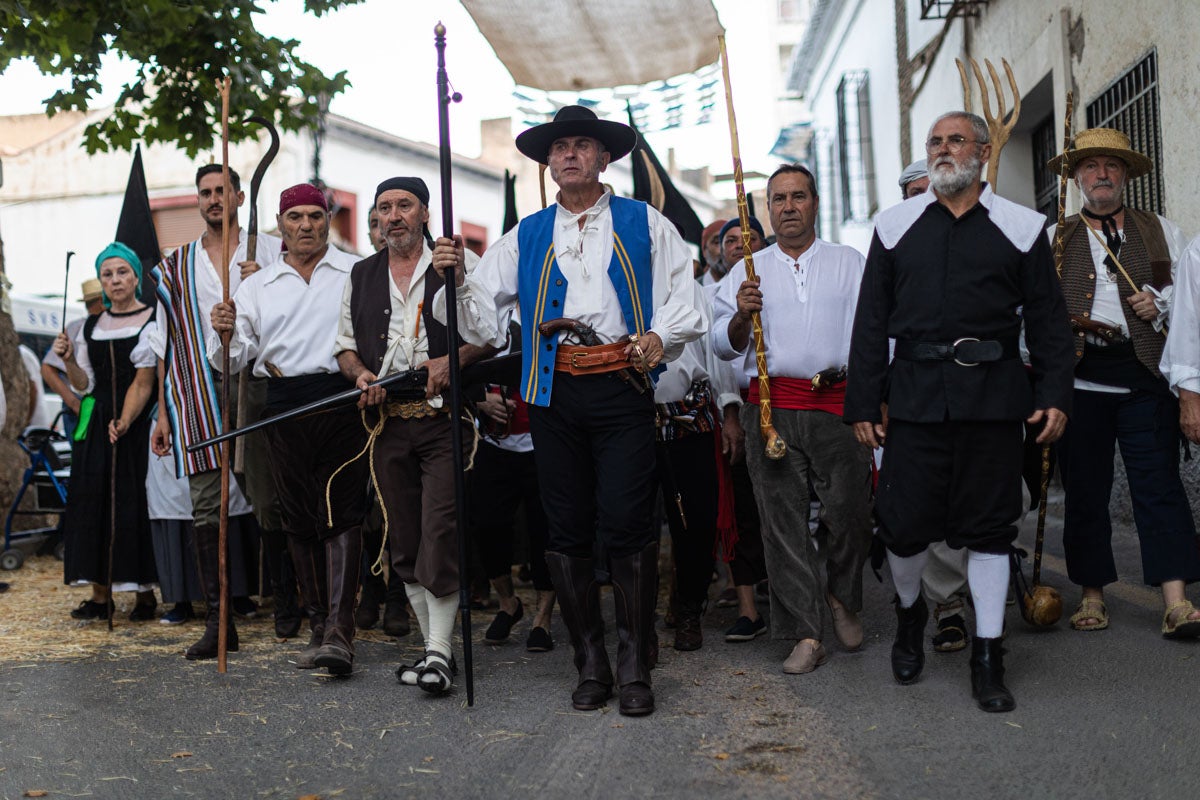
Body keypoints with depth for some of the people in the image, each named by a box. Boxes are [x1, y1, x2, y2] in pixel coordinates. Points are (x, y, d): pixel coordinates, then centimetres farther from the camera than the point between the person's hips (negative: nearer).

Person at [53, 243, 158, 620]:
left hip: (140, 422, -5)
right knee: (93, 500, 1)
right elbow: (85, 385, 12)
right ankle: (100, 593, 8)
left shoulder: (153, 321, -3)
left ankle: (146, 592, 3)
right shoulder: (91, 327, 13)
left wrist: (125, 422, -20)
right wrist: (68, 359, -6)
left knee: (136, 501, -6)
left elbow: (144, 382, -10)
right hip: (97, 424, 5)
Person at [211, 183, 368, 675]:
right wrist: (225, 334, -9)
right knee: (299, 519, 6)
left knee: (341, 514, -11)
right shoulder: (257, 286, 16)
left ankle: (339, 631, -15)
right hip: (285, 407, 4)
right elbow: (230, 361, 12)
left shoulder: (358, 274, 7)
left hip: (343, 400, -3)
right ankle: (318, 627, 16)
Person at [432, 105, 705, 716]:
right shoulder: (525, 237, 17)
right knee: (567, 528, 3)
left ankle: (634, 666, 2)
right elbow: (483, 320, 12)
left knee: (626, 522, -11)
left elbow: (683, 300, 9)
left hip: (622, 386, -2)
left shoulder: (644, 224, 13)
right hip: (553, 392, 3)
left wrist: (661, 336, -10)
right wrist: (456, 279, -5)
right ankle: (590, 664, 14)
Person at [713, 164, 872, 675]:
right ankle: (805, 634, 1)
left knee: (850, 509, -10)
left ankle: (842, 595, 18)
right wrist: (741, 315, -9)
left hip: (837, 405, -1)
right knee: (783, 520, -3)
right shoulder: (748, 271, 17)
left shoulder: (848, 263, 15)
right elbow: (724, 346, 12)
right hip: (771, 407, 1)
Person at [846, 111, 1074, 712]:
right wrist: (862, 403, 2)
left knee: (990, 525, 3)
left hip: (992, 393, 0)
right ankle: (909, 613, 30)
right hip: (915, 392, 1)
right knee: (905, 521, 0)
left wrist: (1055, 394, -3)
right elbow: (870, 320, 8)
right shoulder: (895, 225, 10)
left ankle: (987, 657, 12)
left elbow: (1048, 319, 8)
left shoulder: (1020, 227, 8)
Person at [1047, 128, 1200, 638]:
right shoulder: (1053, 239, 14)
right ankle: (1092, 595, 13)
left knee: (1159, 484, -7)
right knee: (1084, 489, 3)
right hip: (1080, 376, 0)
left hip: (1146, 374, 0)